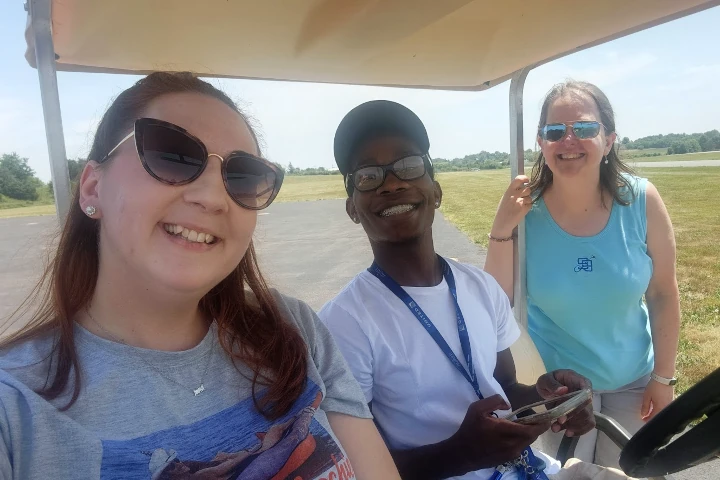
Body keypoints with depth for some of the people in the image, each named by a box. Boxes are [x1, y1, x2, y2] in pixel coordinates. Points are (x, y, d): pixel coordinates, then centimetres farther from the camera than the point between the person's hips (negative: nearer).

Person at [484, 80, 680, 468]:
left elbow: (663, 294, -6)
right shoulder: (524, 212, -20)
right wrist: (501, 230, -30)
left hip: (633, 379, 2)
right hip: (555, 383, -2)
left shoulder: (641, 200, -16)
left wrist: (663, 377, -2)